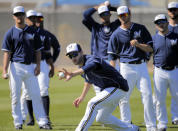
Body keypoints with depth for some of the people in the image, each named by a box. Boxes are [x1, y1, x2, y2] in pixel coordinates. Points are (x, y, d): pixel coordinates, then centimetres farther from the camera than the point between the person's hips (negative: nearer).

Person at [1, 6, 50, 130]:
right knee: (16, 96, 0)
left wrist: (38, 65, -1)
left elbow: (38, 50, 12)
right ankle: (18, 122, 8)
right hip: (16, 67, -2)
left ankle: (42, 122, 1)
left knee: (36, 95, 0)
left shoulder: (32, 32, 10)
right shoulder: (10, 33, 1)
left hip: (30, 67, 2)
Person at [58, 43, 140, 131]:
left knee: (93, 104, -27)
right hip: (107, 89, 11)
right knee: (101, 118, 19)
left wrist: (72, 74, -70)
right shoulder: (81, 65, 4)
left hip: (118, 87, -11)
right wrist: (82, 97, 28)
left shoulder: (91, 60, -26)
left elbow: (88, 67, -53)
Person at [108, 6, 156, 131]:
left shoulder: (141, 29, 7)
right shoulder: (116, 34, 4)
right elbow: (112, 56, 3)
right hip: (126, 67, 0)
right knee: (124, 98, -2)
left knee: (148, 96, -5)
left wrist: (138, 45, -14)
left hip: (142, 66, 1)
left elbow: (150, 48, 5)